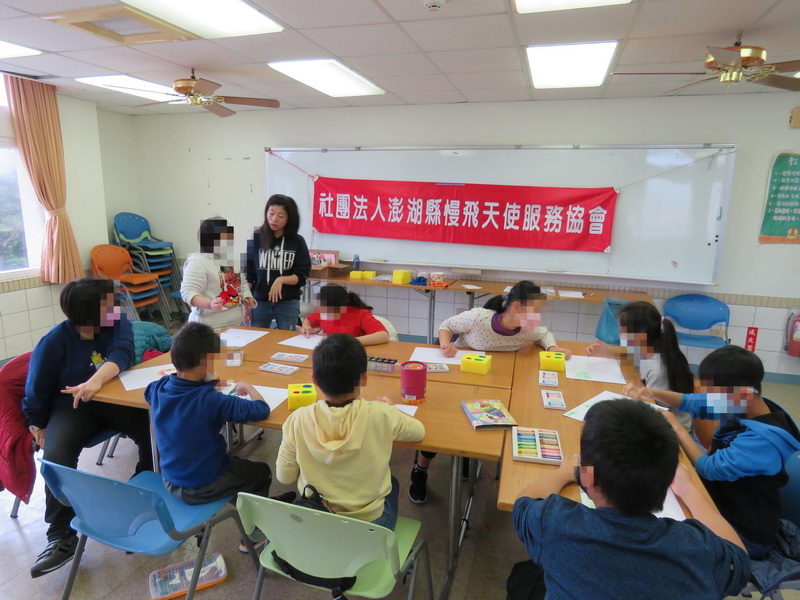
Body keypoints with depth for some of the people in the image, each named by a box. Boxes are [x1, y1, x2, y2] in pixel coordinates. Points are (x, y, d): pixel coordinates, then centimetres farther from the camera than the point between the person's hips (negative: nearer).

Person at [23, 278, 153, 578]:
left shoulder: (119, 324, -7)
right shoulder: (53, 342, -13)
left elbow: (122, 353, -28)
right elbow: (37, 391, -1)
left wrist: (97, 380, -45)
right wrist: (38, 426, 6)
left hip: (116, 399, 2)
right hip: (72, 407, -1)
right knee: (56, 456, -29)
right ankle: (62, 536, -13)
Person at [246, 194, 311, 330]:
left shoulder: (297, 242, -2)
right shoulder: (255, 239, 0)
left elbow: (302, 276, -4)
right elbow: (248, 273, 4)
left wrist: (281, 280, -21)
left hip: (288, 303, -1)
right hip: (259, 302, 1)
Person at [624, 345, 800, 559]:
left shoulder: (763, 438, -31)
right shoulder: (741, 407, -7)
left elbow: (709, 469, -27)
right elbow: (690, 402, 4)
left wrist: (677, 428, -18)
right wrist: (651, 393, -12)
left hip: (743, 536, -7)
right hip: (724, 503, 7)